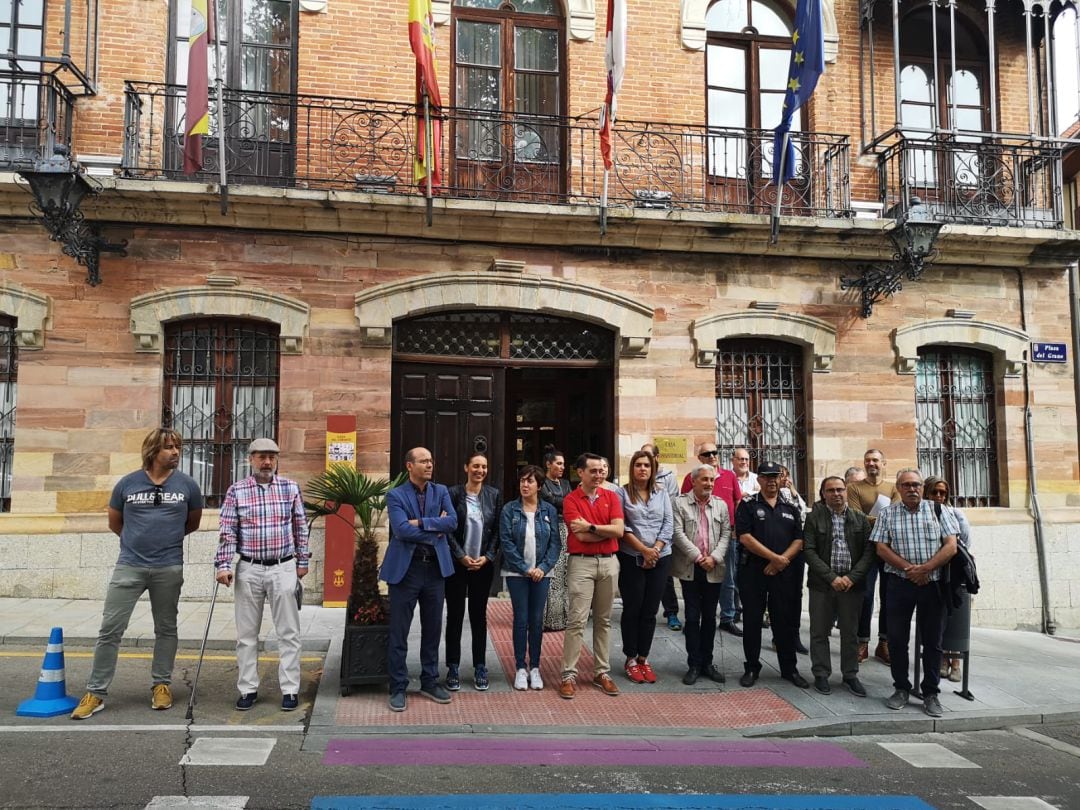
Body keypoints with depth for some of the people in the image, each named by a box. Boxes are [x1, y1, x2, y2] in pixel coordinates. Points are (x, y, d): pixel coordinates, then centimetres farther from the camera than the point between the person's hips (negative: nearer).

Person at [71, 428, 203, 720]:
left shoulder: (187, 485, 0)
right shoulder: (127, 483, 0)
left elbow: (193, 522, 15)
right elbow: (114, 523, 15)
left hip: (169, 567, 0)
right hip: (129, 566, 0)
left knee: (166, 628, 10)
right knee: (110, 629, -1)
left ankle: (161, 685, 23)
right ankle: (96, 693, 7)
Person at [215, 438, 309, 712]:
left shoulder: (291, 488, 3)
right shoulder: (236, 491, 1)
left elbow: (300, 527, 8)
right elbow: (227, 532, 1)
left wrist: (302, 561, 8)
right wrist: (223, 565, -5)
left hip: (283, 568, 0)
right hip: (248, 569, 0)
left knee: (288, 632, 2)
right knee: (246, 633, 8)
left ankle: (290, 689, 10)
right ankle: (248, 689, 19)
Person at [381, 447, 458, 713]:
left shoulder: (441, 492, 8)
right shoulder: (395, 495, -3)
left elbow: (453, 522, -7)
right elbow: (401, 529, -17)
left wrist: (420, 522, -14)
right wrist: (436, 529, -10)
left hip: (436, 568, 4)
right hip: (405, 568, -4)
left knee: (432, 629, 12)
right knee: (399, 632, 2)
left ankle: (430, 682, 26)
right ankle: (398, 688, 13)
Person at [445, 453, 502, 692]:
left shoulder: (494, 495, 3)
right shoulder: (454, 493, -3)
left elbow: (497, 530, 4)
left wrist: (487, 557, -6)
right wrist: (462, 556, -10)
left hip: (483, 564, 2)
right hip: (457, 564, -1)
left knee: (479, 615, 8)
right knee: (455, 615, 4)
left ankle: (480, 667, 16)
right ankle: (453, 668, 13)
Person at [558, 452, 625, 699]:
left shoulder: (611, 497, 7)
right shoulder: (571, 500, -4)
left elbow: (619, 530, -5)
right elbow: (581, 535, -14)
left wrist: (591, 527, -11)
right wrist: (607, 531, -5)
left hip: (609, 562, 4)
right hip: (581, 563, -4)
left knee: (603, 620, 11)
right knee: (577, 620, -5)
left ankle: (602, 672, 19)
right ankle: (569, 674, 0)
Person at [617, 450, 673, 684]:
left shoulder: (662, 494, 10)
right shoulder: (623, 493, -1)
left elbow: (668, 525, 5)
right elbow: (621, 527, -8)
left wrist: (656, 549, -9)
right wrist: (643, 549, -13)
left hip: (660, 559, 3)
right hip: (631, 559, -3)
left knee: (650, 611, 7)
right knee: (632, 609, 4)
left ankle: (644, 658, 17)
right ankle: (631, 659, 14)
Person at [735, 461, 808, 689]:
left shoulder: (790, 509, 13)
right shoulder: (748, 505, 1)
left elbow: (799, 540, 5)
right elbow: (745, 537, -10)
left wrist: (781, 561, -10)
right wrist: (774, 557, -13)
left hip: (785, 573, 3)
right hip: (753, 570, -2)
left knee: (785, 621, 7)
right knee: (752, 620, 4)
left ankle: (789, 668, 19)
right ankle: (751, 668, 15)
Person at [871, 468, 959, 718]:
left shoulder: (938, 510, 4)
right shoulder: (887, 514, 5)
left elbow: (951, 546, -3)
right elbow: (881, 548, -1)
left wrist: (924, 569, -13)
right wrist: (908, 568, -14)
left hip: (932, 584, 0)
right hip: (899, 584, 0)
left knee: (932, 641, 5)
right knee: (897, 639, 5)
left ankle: (930, 693, 15)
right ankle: (901, 689, 18)